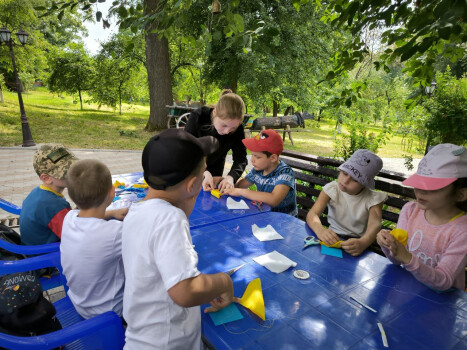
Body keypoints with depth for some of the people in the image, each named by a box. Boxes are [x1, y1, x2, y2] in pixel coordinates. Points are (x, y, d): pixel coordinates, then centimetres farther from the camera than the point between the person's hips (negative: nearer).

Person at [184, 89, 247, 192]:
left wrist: (231, 177, -42)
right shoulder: (197, 117, -29)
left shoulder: (238, 128, -24)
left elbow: (241, 158, -21)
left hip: (214, 174, 1)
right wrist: (205, 173, -44)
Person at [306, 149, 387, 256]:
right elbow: (312, 213, -19)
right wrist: (320, 230, -43)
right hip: (333, 237, 0)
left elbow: (375, 224, -27)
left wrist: (362, 243, -50)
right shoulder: (332, 189, -8)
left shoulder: (373, 198, -9)